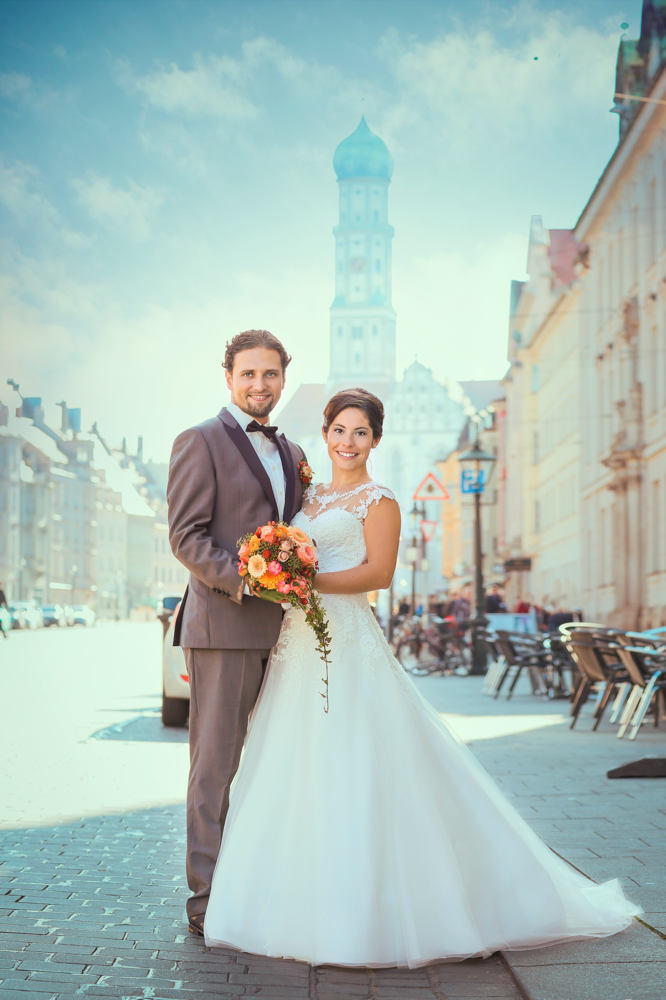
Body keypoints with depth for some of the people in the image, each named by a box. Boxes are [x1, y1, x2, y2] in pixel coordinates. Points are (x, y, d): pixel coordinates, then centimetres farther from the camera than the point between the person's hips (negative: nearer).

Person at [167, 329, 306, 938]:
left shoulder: (290, 452, 19)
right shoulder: (201, 442, -2)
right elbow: (185, 535, -9)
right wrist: (241, 580, -21)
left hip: (281, 630, 7)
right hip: (224, 626, -7)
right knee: (217, 762, -3)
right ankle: (209, 900, 3)